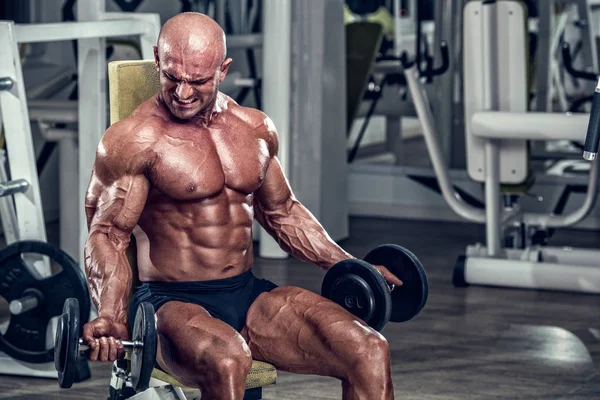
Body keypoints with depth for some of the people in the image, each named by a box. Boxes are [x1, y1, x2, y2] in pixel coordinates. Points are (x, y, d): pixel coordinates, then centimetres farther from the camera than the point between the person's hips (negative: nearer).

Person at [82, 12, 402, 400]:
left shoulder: (257, 129, 10)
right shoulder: (133, 140, -8)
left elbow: (283, 213, 24)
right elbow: (108, 234, -9)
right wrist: (110, 318, -26)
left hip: (249, 295, 6)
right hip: (171, 302, -6)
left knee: (371, 351, -16)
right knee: (227, 362, -41)